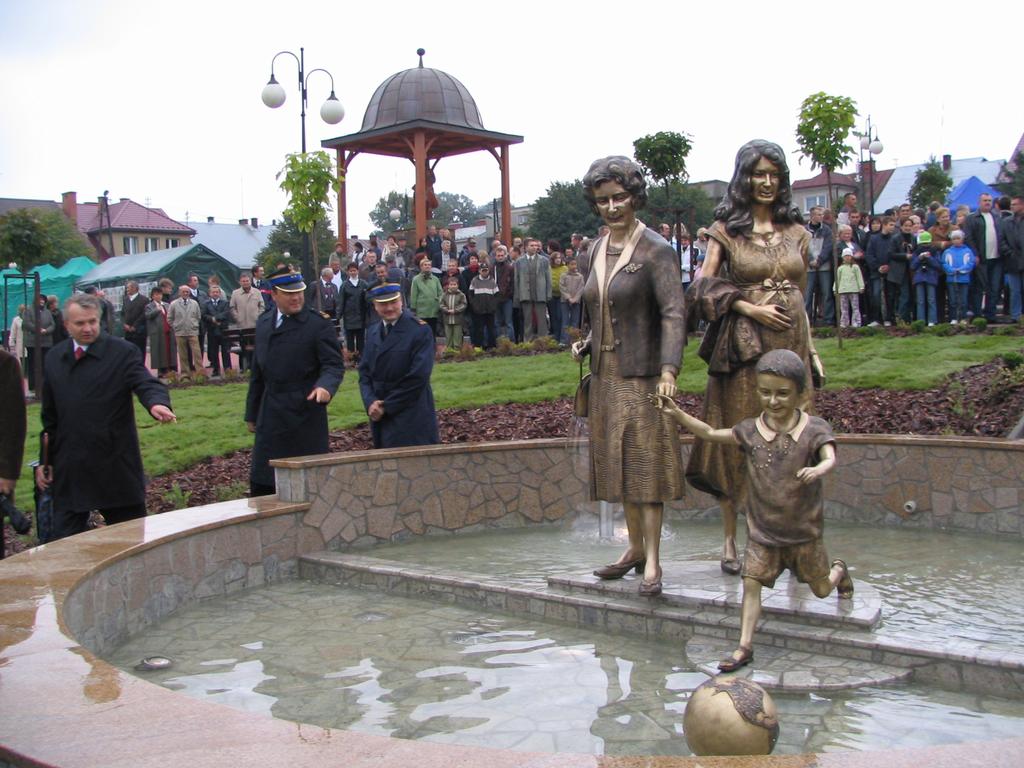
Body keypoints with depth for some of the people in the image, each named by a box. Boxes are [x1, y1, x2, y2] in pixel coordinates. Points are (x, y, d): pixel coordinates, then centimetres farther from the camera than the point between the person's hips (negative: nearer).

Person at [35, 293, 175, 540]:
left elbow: (146, 384, -19)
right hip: (69, 470, 4)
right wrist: (45, 460, 14)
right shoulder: (55, 358, 10)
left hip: (115, 468, -4)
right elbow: (49, 416, 16)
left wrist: (157, 403, -43)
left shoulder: (123, 352, -5)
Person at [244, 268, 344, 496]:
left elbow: (334, 364, -10)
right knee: (260, 484, 9)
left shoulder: (319, 325, -6)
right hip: (270, 417, 6)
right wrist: (252, 413, 19)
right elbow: (257, 372, 18)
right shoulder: (263, 323, 12)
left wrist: (325, 385, -32)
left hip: (305, 414, -5)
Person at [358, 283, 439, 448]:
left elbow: (418, 377, -16)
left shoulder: (420, 330, -10)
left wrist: (386, 407, -13)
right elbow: (364, 371, 11)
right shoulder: (373, 333, 11)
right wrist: (370, 402, -8)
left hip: (412, 420, -6)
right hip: (380, 417, 6)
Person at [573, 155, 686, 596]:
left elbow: (673, 314, -21)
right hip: (606, 375, 7)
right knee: (617, 461, 13)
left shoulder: (655, 251, -11)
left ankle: (653, 561, 5)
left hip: (641, 374, -7)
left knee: (646, 461, -3)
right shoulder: (598, 250, 11)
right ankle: (635, 547, 26)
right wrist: (586, 344, 3)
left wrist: (668, 371, -33)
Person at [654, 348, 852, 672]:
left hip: (803, 531, -1)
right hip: (761, 529, 1)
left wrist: (817, 470, -51)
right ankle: (744, 647, 0)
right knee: (751, 582, -9)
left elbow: (830, 458, -28)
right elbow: (710, 433, 3)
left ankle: (839, 570, 51)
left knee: (821, 590, 16)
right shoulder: (751, 431, -5)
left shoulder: (815, 429, -12)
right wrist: (677, 413, -8)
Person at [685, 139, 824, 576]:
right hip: (744, 344, -3)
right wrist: (752, 309, -14)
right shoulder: (727, 230, 2)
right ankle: (731, 540, 10)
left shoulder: (796, 232, 13)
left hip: (791, 343, 4)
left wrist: (812, 350, 12)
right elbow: (704, 287, -5)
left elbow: (799, 297, 16)